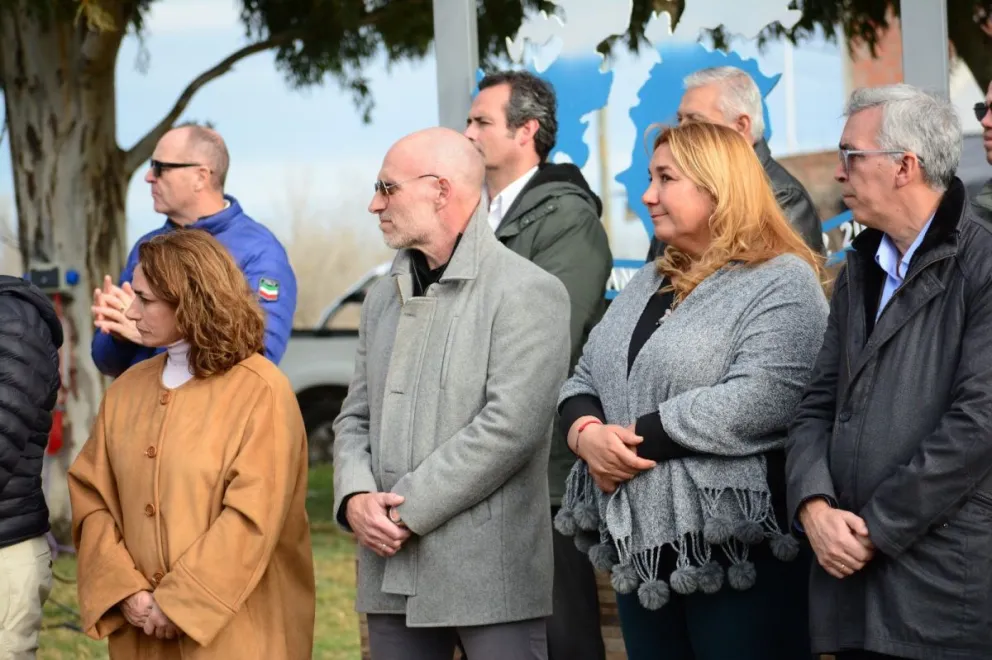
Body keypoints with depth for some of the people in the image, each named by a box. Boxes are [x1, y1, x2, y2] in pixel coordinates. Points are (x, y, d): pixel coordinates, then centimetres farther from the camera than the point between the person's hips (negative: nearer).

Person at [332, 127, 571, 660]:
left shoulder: (528, 292, -7)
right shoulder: (383, 298, 16)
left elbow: (509, 426, -16)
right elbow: (355, 417, 15)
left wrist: (408, 510, -14)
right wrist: (355, 496, -6)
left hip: (489, 575, -6)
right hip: (392, 572, 6)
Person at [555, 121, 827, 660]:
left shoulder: (783, 284, -9)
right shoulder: (648, 282, 17)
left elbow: (755, 404, -23)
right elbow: (583, 378, 16)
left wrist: (638, 436, -17)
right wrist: (587, 433, -7)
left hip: (738, 551, -7)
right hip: (639, 545, 8)